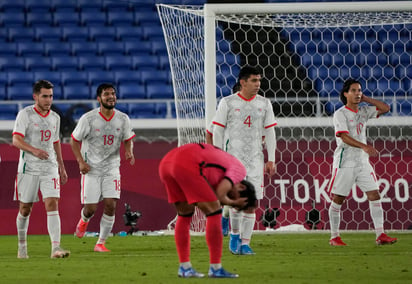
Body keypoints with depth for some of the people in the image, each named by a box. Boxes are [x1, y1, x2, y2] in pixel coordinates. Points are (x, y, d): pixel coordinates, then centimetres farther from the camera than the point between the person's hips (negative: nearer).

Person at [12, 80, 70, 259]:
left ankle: (56, 248, -21)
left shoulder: (55, 117, 12)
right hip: (28, 168, -3)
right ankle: (22, 246, 25)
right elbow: (16, 140, -15)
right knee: (25, 208, 6)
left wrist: (62, 167, 22)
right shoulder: (25, 114, -5)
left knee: (52, 205, -12)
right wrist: (34, 150, -31)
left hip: (50, 168, 3)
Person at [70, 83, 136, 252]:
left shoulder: (123, 119, -3)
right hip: (91, 168, -2)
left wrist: (129, 152, -10)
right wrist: (81, 161, -13)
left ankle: (101, 243, 2)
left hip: (111, 168, 2)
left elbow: (128, 139, 12)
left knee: (110, 205, -11)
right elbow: (74, 140, -2)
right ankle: (84, 220, 36)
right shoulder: (88, 119, -12)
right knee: (91, 208, -3)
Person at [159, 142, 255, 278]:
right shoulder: (239, 169, 9)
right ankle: (215, 268, 3)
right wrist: (231, 202, 16)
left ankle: (184, 267, 22)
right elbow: (219, 195, -3)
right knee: (214, 212, 1)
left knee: (184, 214, 21)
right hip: (187, 165, -9)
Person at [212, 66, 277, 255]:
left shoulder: (264, 104, 8)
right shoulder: (227, 103, -1)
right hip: (233, 156, -3)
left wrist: (271, 160, 5)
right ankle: (235, 234, 11)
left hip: (255, 159, 3)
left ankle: (245, 243, 4)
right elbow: (218, 132, 2)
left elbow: (269, 133, 11)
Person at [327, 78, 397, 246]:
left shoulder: (364, 111, 12)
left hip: (362, 162, 5)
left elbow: (385, 108, 16)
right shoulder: (340, 114, -7)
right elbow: (344, 137, -19)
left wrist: (366, 99, 7)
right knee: (337, 199, 0)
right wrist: (364, 147, -32)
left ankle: (380, 235, -7)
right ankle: (334, 237, 10)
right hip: (345, 162, -5)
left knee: (374, 195, -5)